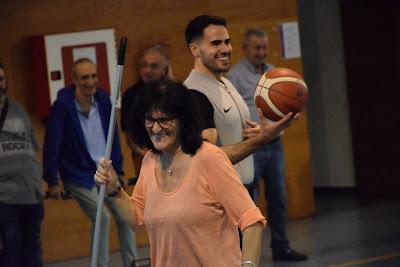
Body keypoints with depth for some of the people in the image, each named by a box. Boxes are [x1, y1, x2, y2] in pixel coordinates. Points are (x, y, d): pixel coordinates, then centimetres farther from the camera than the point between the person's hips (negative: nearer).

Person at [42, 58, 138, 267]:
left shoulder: (103, 100, -1)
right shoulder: (62, 106, -16)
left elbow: (113, 138, 8)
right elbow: (52, 145, -14)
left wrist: (118, 170, 10)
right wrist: (52, 181, -13)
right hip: (78, 175, -5)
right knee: (102, 217, -17)